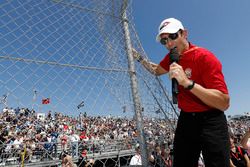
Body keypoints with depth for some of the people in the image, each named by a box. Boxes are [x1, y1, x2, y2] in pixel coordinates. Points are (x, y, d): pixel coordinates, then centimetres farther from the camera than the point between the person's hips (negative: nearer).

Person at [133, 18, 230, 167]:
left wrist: (187, 82, -34)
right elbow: (156, 70, 25)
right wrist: (138, 57, 17)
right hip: (185, 120, 6)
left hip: (210, 122, -5)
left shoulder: (205, 57, -19)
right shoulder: (171, 57, 2)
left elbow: (224, 103, -25)